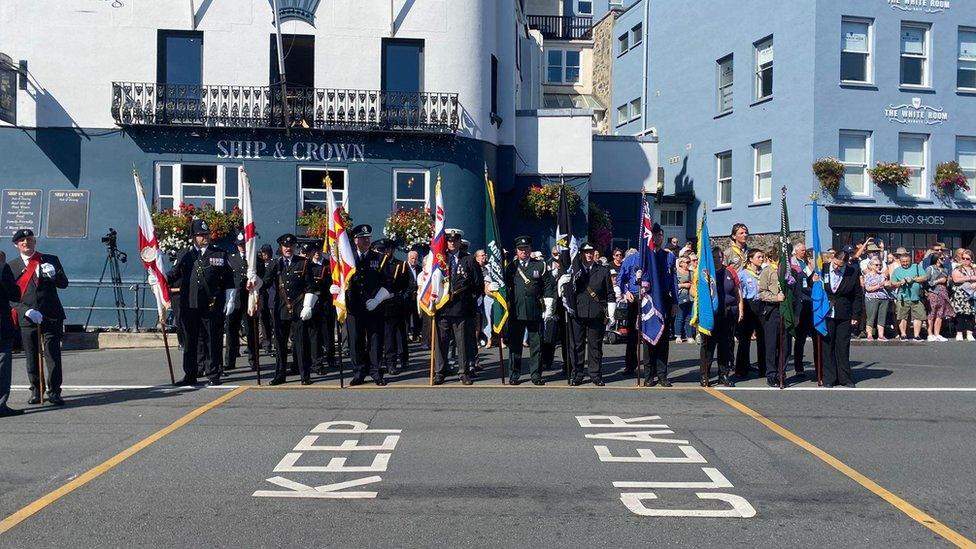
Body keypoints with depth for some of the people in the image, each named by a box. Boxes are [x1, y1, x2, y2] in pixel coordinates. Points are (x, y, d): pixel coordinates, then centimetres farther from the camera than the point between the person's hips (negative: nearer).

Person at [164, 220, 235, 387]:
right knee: (190, 341, 6)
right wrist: (159, 278, -7)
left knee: (212, 340, 3)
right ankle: (190, 375, 15)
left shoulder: (220, 255, 6)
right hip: (189, 306, 2)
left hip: (213, 306, -2)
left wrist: (230, 301, 0)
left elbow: (229, 281, 6)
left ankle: (213, 375, 12)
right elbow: (174, 275, 12)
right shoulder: (185, 256, 10)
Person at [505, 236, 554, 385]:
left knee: (536, 345, 4)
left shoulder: (540, 266, 7)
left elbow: (549, 287, 5)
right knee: (515, 345, 5)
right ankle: (514, 375, 13)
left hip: (535, 311, 0)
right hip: (515, 312, 0)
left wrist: (548, 308, -1)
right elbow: (504, 286, 9)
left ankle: (536, 375, 12)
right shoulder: (510, 267, 8)